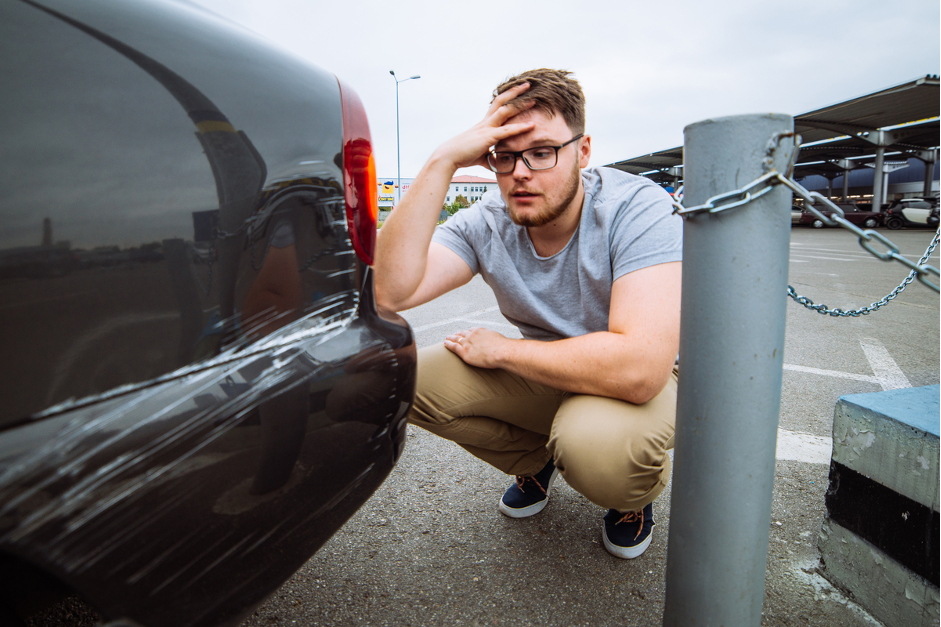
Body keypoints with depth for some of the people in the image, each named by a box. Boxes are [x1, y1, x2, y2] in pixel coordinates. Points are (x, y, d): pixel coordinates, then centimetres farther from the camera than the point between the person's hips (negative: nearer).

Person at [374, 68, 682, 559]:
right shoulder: (487, 222, -13)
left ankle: (635, 493, 4)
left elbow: (639, 368, -37)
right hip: (542, 374, 4)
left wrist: (500, 350, -25)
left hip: (640, 384, -3)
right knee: (409, 378, -14)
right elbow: (390, 291, -29)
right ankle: (536, 461, 12)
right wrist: (442, 161, -31)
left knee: (597, 442, -38)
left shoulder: (637, 208, -25)